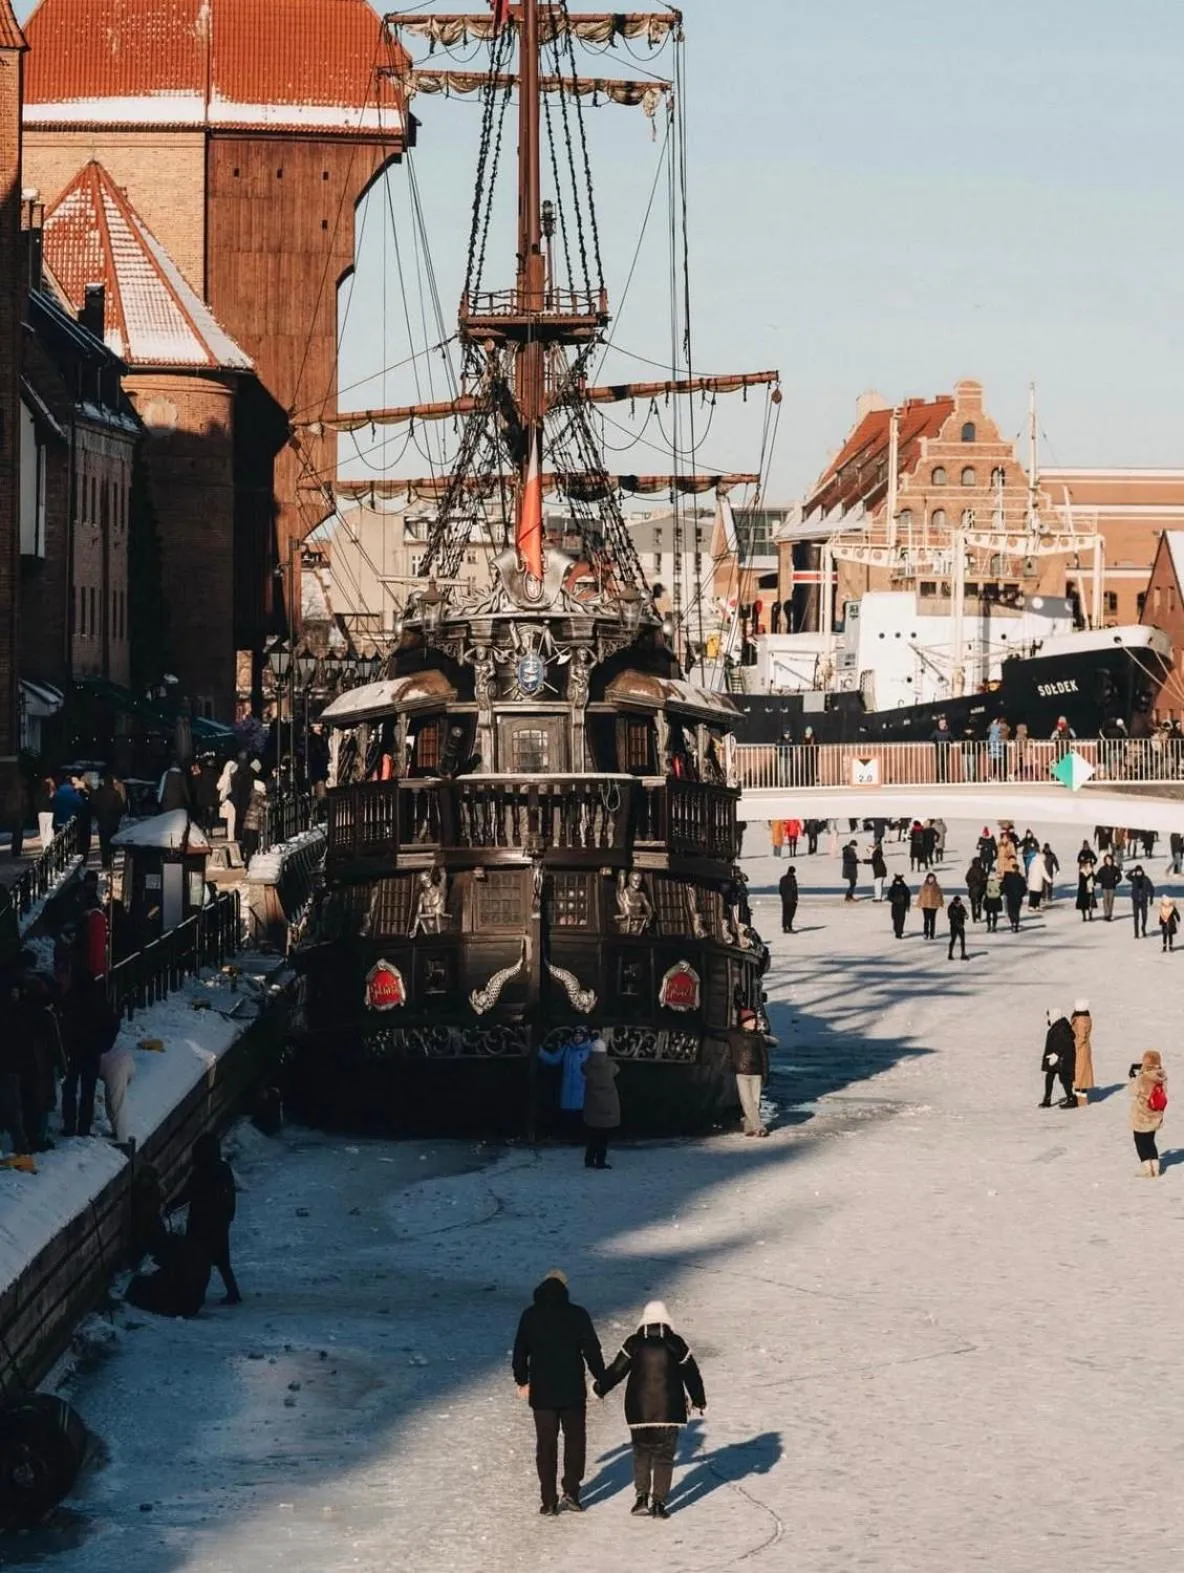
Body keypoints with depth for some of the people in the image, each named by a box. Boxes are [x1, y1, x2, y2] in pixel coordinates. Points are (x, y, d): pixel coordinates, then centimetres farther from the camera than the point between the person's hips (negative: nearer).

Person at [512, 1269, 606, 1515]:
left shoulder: (530, 1316, 0)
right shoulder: (577, 1315, -7)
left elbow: (520, 1351, 7)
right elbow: (592, 1350, -5)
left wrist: (522, 1381, 20)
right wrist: (601, 1379, 7)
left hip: (541, 1393, 1)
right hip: (572, 1392, -1)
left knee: (546, 1444, 7)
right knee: (574, 1439, 13)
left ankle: (549, 1500, 4)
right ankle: (571, 1490, 2)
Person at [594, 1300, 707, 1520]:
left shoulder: (634, 1343, -4)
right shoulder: (676, 1344, -4)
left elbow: (616, 1370, 1)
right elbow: (691, 1375, 3)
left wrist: (599, 1389, 18)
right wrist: (699, 1401, 18)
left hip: (639, 1409, 1)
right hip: (669, 1409, -1)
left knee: (641, 1452, 16)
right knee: (663, 1456, 6)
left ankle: (642, 1497, 3)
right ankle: (658, 1503, 2)